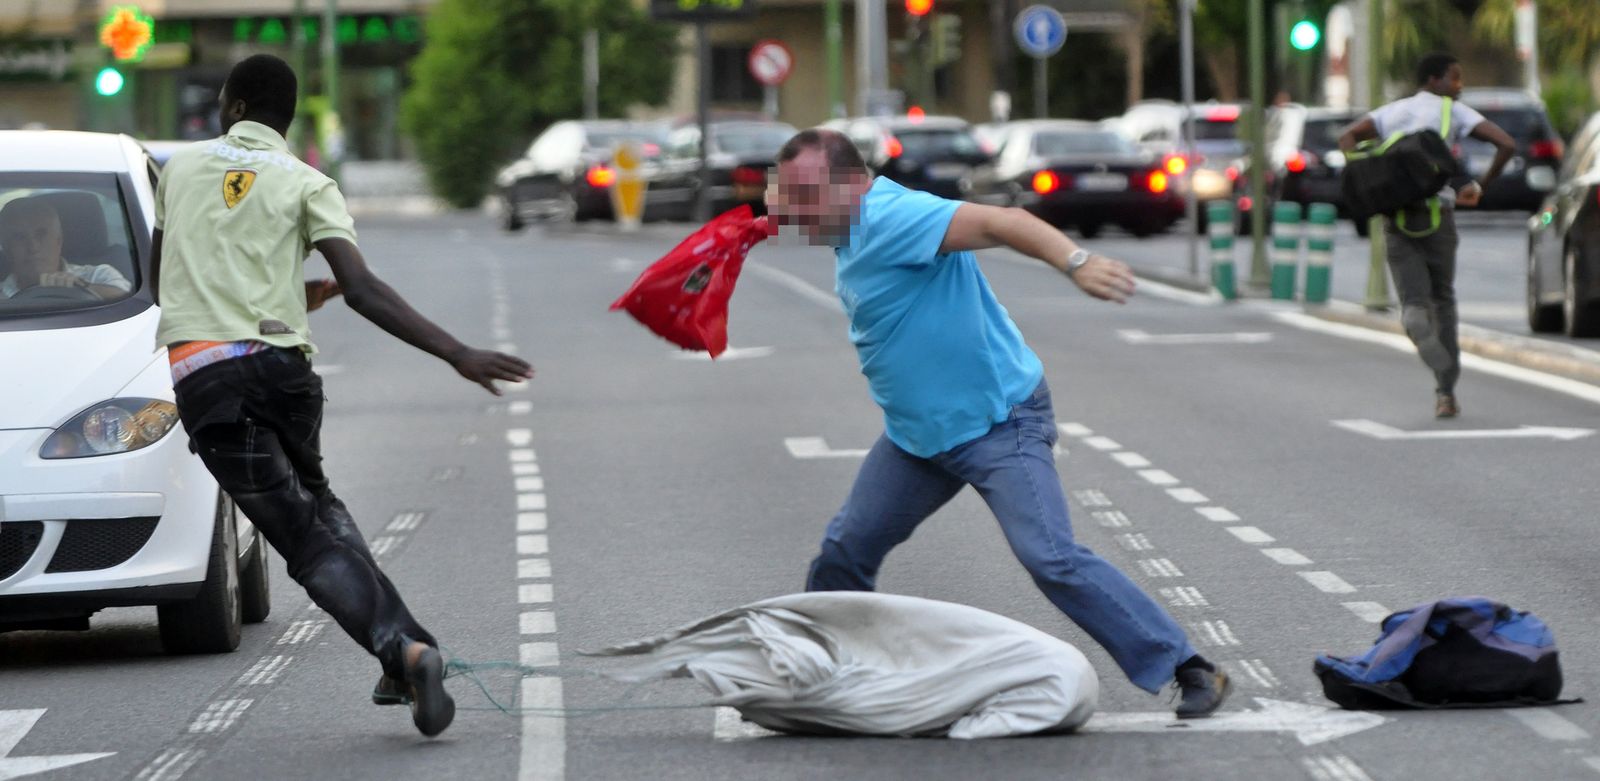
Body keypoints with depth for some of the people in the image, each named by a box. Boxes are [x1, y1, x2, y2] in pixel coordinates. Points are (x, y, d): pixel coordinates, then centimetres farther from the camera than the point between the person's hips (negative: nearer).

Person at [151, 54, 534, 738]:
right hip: (282, 366, 1)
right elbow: (362, 289, -7)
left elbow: (160, 281, 26)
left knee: (308, 542, -4)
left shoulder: (181, 167, 14)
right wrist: (458, 354, -10)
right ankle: (406, 648, 14)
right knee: (315, 502, 26)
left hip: (203, 378, -1)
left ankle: (402, 649, -25)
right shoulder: (305, 184, 6)